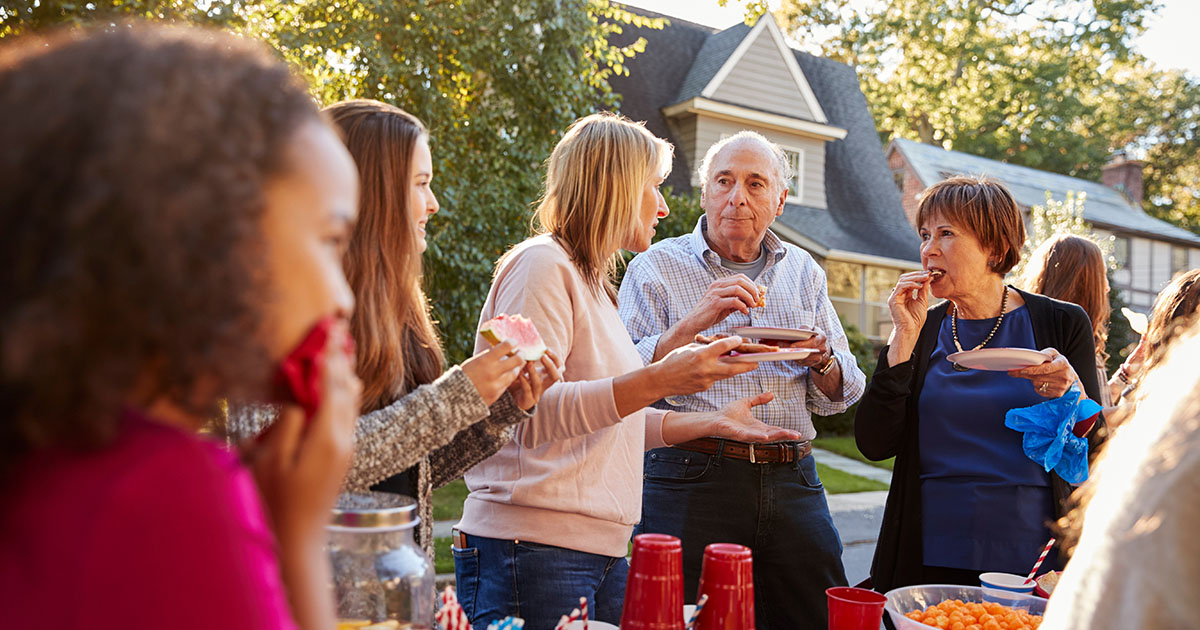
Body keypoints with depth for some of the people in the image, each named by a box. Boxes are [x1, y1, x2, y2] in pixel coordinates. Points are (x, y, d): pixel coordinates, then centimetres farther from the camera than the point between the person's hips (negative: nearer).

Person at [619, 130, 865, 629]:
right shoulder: (655, 268, 2)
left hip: (792, 480, 4)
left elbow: (840, 396, 16)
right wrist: (693, 323, -20)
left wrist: (821, 358, -5)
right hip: (691, 477, -4)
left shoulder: (802, 271, 14)